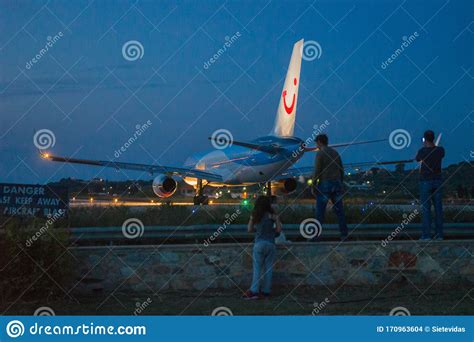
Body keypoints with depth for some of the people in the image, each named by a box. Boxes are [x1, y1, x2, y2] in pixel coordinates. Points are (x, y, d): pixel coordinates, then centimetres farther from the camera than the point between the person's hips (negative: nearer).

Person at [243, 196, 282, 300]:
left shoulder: (254, 216, 0)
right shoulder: (272, 216, -4)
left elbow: (249, 229, 5)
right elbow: (279, 230, -2)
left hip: (259, 244, 1)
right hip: (270, 243, 0)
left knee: (257, 268, 3)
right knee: (268, 268, 7)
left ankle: (254, 291, -5)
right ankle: (265, 291, 7)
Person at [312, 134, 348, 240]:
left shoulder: (320, 153, -8)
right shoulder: (335, 153, 13)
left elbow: (317, 171, -13)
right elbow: (341, 170, 14)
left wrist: (313, 186, -7)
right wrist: (341, 184, 20)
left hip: (324, 184, -6)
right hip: (336, 184, 6)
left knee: (320, 211, -1)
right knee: (339, 210, 6)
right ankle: (344, 234, 2)